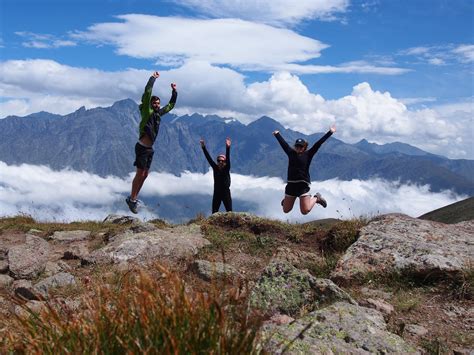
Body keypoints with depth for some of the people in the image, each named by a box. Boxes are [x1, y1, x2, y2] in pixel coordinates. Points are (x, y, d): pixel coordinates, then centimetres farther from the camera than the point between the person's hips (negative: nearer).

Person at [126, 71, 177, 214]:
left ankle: (133, 198, 20)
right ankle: (132, 199, 2)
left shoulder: (159, 113, 11)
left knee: (145, 175, 10)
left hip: (150, 149, 8)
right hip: (142, 147, -8)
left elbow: (171, 105, 25)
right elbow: (147, 92, -19)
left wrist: (174, 91, 18)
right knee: (140, 174, -6)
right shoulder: (147, 111, -8)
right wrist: (153, 78, -11)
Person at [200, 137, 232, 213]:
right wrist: (203, 147, -9)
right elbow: (209, 158, -2)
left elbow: (228, 158, -17)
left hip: (226, 193, -3)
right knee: (214, 213, 2)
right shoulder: (215, 168, 3)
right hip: (217, 193, 3)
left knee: (229, 212, -4)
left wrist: (228, 148, -31)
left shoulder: (226, 169, -3)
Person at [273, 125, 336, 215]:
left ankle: (316, 198, 19)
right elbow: (283, 143, 21)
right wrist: (277, 134, 36)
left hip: (303, 185, -3)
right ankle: (286, 199, 48)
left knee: (305, 211, -10)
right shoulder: (291, 153, 9)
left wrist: (330, 132, -2)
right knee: (286, 210, 12)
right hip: (291, 184, 3)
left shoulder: (308, 154, 1)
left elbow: (318, 144, -2)